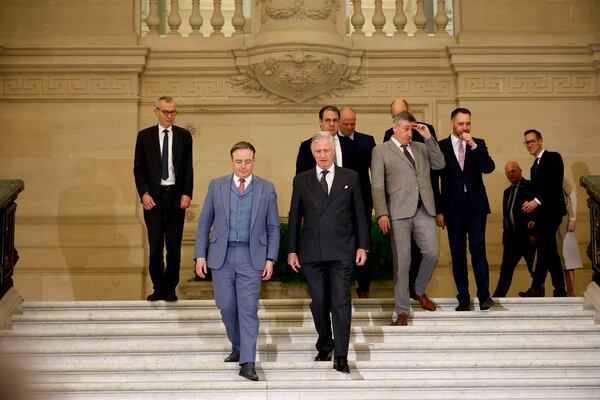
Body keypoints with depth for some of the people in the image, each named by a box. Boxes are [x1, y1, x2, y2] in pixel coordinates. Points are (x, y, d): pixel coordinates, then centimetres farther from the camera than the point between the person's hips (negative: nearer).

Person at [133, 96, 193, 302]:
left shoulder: (184, 136, 7)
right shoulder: (144, 136, 6)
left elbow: (188, 168, 6)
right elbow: (138, 168, 4)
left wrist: (187, 193, -6)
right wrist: (144, 193, -8)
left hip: (176, 196, 1)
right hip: (153, 196, -1)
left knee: (174, 245, 3)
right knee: (155, 245, 0)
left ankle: (170, 289, 12)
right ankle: (158, 288, 11)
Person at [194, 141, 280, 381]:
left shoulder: (266, 189, 4)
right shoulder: (216, 186, 6)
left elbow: (273, 228, 6)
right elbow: (204, 223, 7)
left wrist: (270, 259, -2)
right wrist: (200, 255, 1)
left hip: (251, 256, -2)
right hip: (221, 256, 2)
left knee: (248, 309, -7)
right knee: (226, 307, 8)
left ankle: (247, 363, -6)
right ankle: (238, 347, 32)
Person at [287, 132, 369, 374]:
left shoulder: (350, 178, 7)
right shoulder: (301, 181, 9)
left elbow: (359, 214, 7)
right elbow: (294, 217, 9)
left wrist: (362, 246, 2)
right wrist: (292, 250, 4)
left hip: (341, 251, -1)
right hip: (312, 252, 2)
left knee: (341, 302, -7)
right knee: (319, 302, 8)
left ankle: (341, 356, -5)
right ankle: (324, 347, 25)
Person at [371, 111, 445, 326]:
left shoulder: (421, 147, 19)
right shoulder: (381, 151, 6)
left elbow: (439, 164, 7)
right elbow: (378, 186, -1)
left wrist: (429, 138, 2)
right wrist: (382, 213, -12)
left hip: (424, 210, 4)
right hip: (399, 211, -4)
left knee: (432, 252, -4)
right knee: (402, 261, -1)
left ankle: (419, 290, 23)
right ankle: (402, 311, 7)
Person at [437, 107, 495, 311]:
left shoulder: (478, 144, 8)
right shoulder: (441, 146, 4)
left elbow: (489, 168, -6)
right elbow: (435, 181, 4)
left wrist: (474, 146, -15)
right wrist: (438, 210, 0)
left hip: (476, 206, 0)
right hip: (453, 208, 0)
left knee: (478, 250, -8)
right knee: (458, 254, 3)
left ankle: (484, 294, -1)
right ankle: (463, 298, 8)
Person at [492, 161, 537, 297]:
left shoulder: (530, 186, -3)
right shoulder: (507, 191, 19)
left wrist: (534, 221, -23)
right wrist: (505, 237, 16)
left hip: (528, 235, -7)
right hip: (511, 237, 7)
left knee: (535, 269, 0)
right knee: (505, 269, 7)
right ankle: (497, 297, 8)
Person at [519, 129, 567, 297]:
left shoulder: (553, 158, -3)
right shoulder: (535, 166, 22)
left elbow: (555, 183, -15)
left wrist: (537, 201, -19)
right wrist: (530, 204, 2)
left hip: (552, 210, -9)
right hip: (541, 213, 9)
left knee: (544, 247, -16)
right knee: (550, 251, 8)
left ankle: (536, 288, -22)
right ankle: (560, 290, 12)